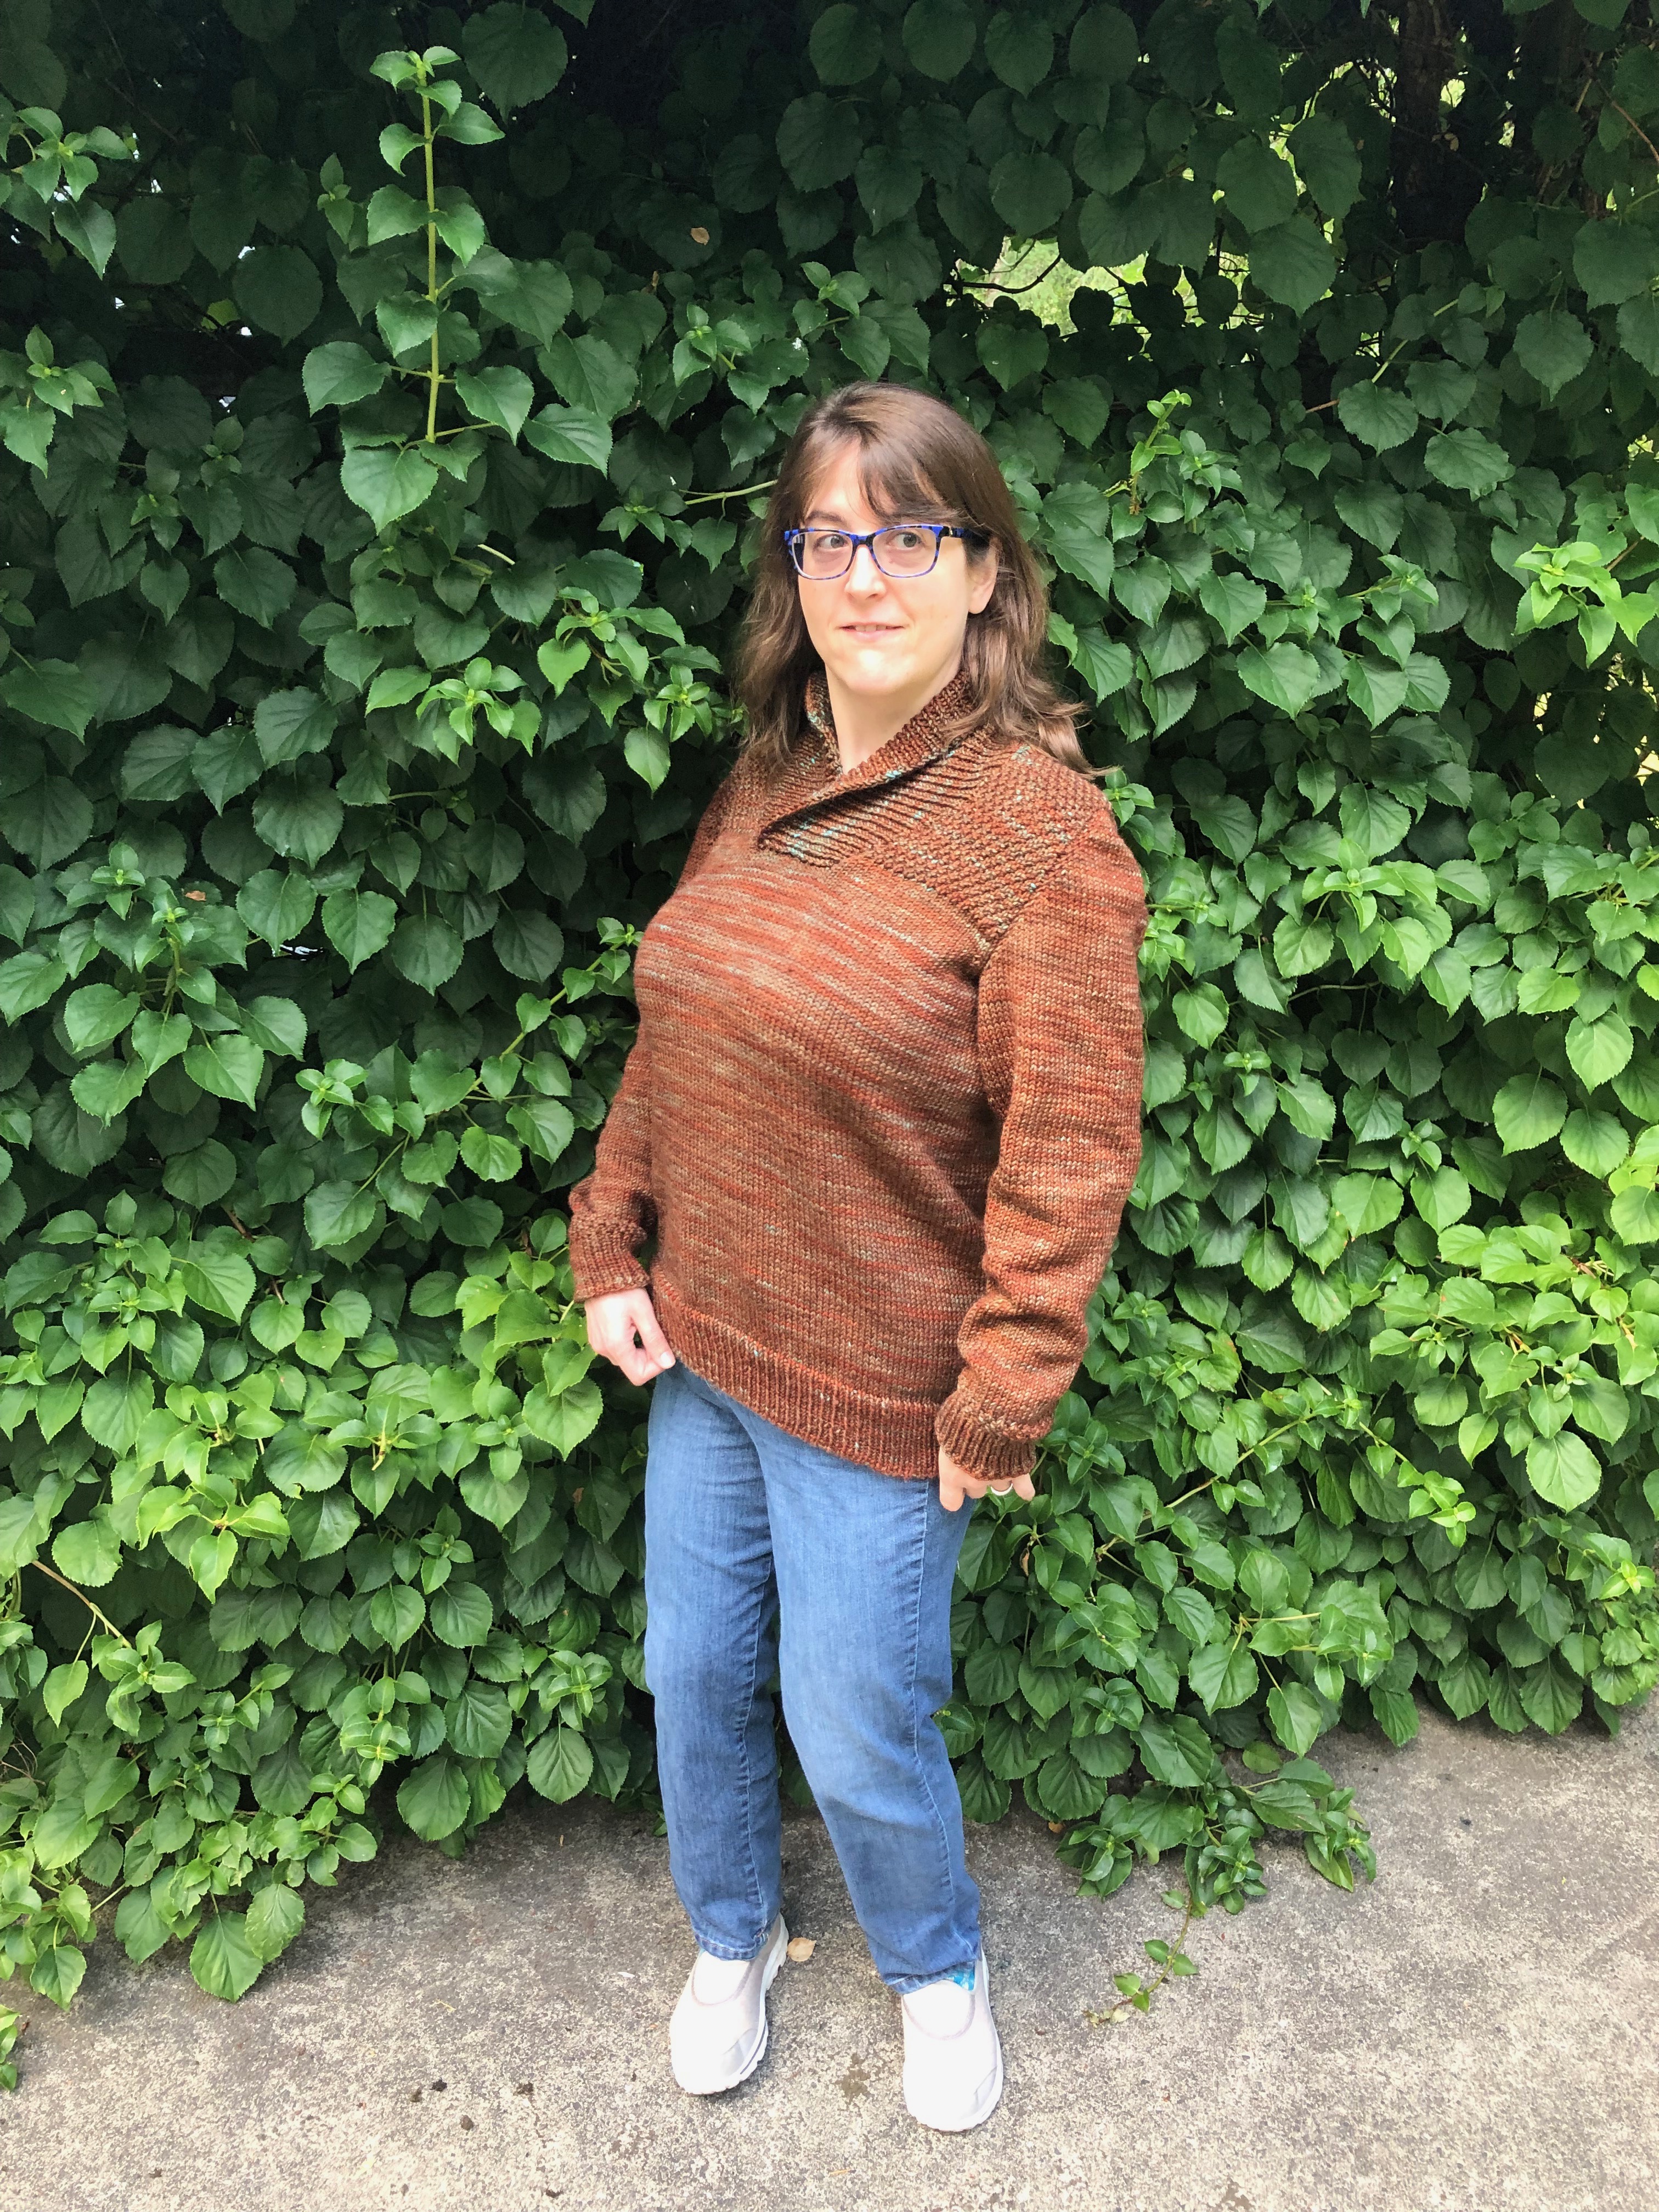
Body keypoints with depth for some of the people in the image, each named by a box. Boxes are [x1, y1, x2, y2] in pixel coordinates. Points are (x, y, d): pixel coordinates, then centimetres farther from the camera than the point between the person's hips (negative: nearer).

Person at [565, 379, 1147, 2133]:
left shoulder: (1044, 826, -17)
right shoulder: (762, 783, 3)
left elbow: (1070, 1152, -17)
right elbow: (667, 1040, 9)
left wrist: (1000, 1406, -15)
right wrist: (610, 1251, 4)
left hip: (874, 1394, -6)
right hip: (701, 1348, 6)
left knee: (857, 1735, 10)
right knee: (694, 1676, 20)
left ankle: (935, 1970, 45)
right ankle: (732, 1938, 50)